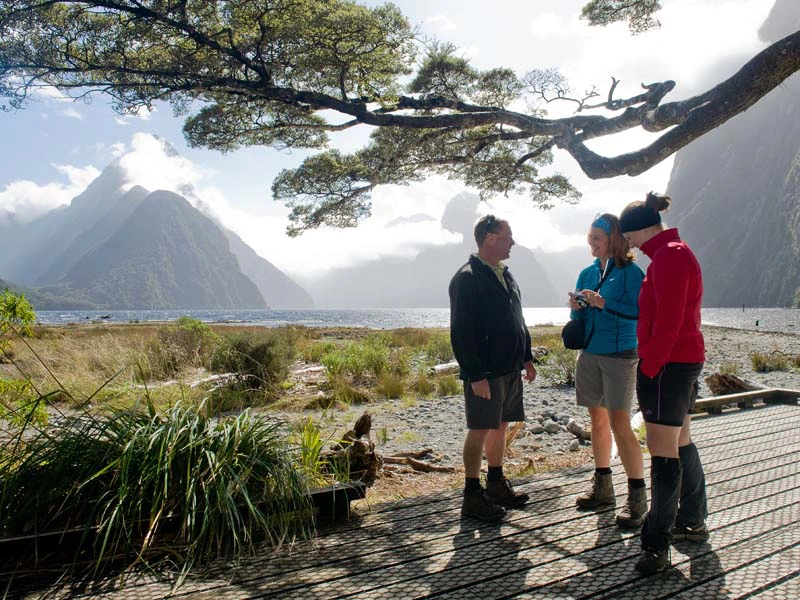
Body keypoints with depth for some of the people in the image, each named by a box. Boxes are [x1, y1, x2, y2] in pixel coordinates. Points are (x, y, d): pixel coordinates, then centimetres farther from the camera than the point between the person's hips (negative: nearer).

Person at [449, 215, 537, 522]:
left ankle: (496, 485, 29)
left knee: (500, 426, 16)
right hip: (484, 373, -8)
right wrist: (475, 375, -22)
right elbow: (461, 332, -19)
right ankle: (472, 496, 11)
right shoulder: (467, 279, -15)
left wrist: (526, 357, 17)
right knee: (480, 430, -1)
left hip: (510, 369, 9)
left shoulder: (505, 275, 14)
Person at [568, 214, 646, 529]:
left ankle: (637, 496, 3)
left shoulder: (630, 271, -8)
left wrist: (603, 303, -22)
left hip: (620, 355, -6)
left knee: (620, 424, -8)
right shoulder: (588, 273, 11)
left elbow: (639, 312, -17)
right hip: (589, 354, 7)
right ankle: (603, 487, 26)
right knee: (598, 419, 13)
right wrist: (577, 308, -6)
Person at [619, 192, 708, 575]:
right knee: (680, 442, 19)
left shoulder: (668, 257, -15)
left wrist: (649, 367, -17)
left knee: (662, 451, -7)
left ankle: (656, 546, 0)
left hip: (668, 364, -11)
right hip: (686, 360, 11)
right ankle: (693, 522, 33)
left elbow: (667, 322, -22)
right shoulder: (676, 252, 17)